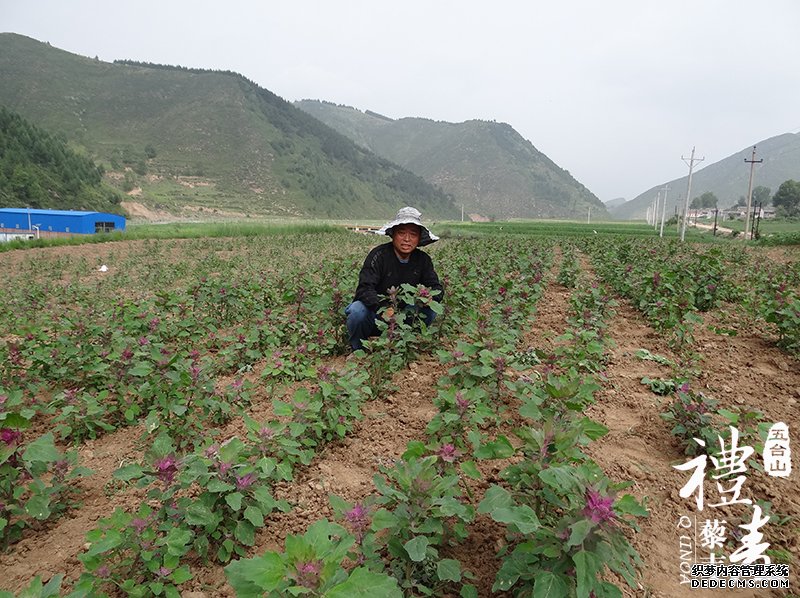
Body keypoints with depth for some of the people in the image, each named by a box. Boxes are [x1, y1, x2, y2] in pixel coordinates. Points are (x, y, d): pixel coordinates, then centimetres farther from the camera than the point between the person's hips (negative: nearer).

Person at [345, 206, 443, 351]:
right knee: (358, 310, -34)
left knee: (430, 310, -17)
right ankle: (357, 350, -4)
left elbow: (437, 288, -2)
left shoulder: (423, 260, -1)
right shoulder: (379, 255, -17)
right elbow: (364, 289, -27)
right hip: (374, 314, -4)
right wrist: (383, 308, -46)